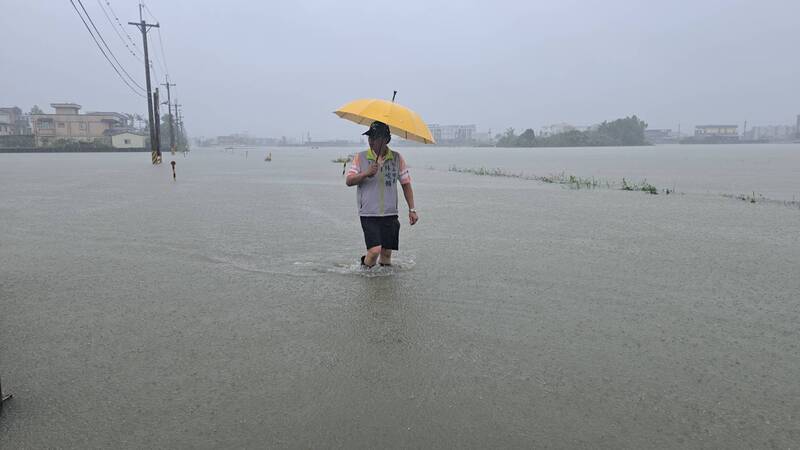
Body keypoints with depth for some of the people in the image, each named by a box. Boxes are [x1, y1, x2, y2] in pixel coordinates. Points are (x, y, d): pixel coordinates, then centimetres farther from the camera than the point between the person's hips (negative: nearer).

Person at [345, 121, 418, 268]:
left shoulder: (397, 158, 6)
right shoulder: (360, 157, 2)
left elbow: (406, 184, 11)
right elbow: (348, 181, -5)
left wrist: (412, 209, 7)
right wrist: (366, 174, -23)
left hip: (390, 214, 2)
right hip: (368, 214, -2)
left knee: (387, 252, 6)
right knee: (375, 250, -14)